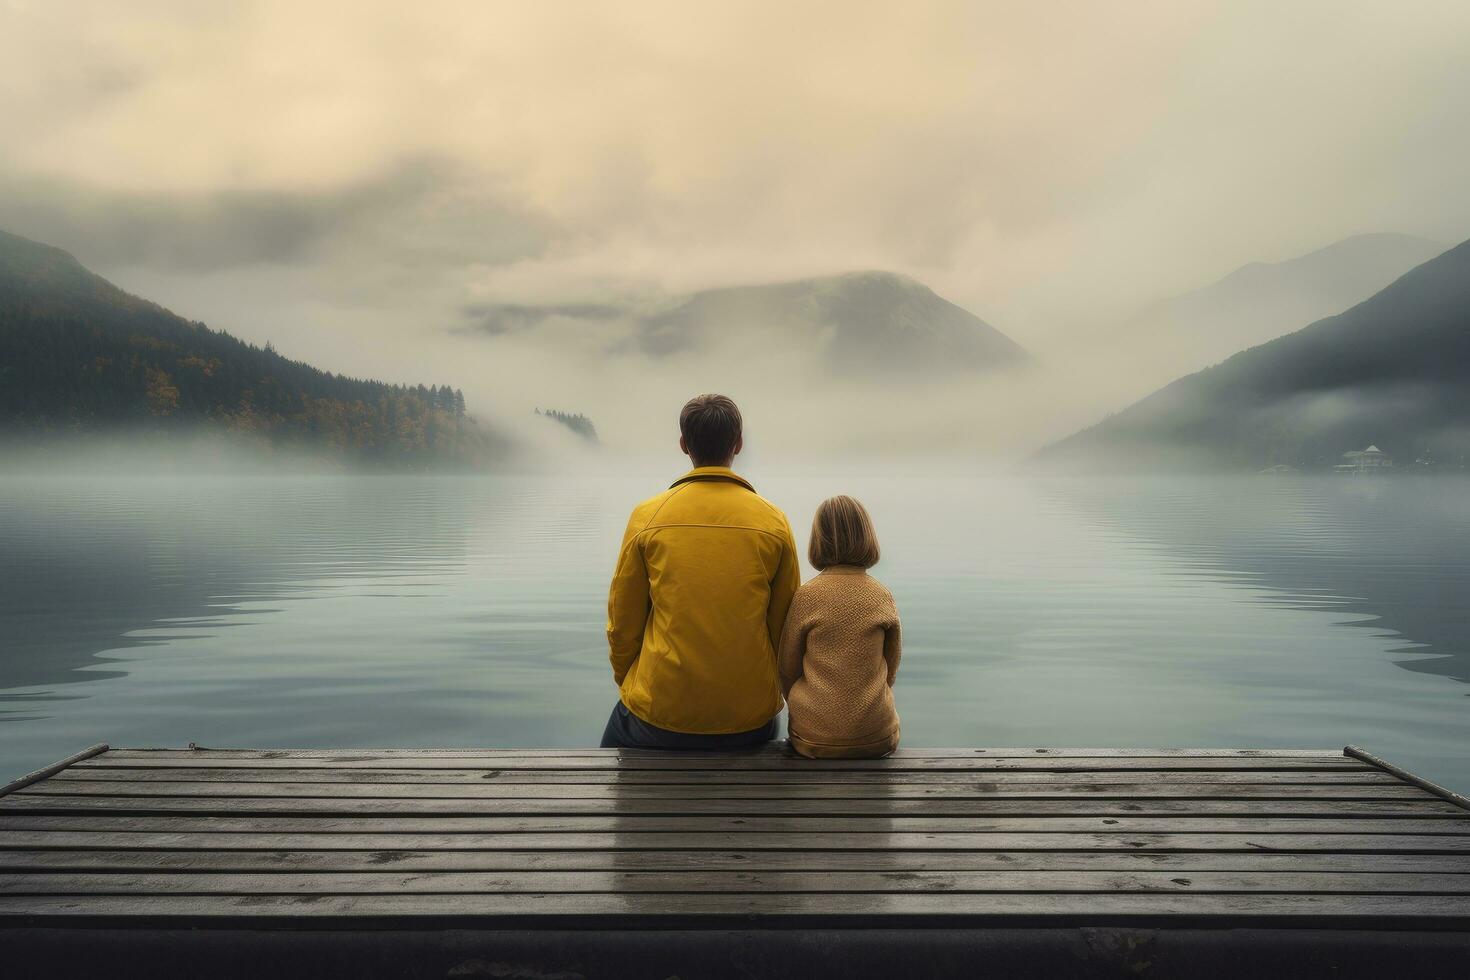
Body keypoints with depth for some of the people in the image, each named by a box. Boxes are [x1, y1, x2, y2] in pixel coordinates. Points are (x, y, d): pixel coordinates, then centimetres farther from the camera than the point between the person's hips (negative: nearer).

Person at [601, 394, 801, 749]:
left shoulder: (647, 517, -6)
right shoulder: (774, 521, -4)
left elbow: (622, 624, 0)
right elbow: (785, 627, 2)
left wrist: (630, 686, 17)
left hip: (659, 711, 0)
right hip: (751, 717, 1)